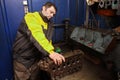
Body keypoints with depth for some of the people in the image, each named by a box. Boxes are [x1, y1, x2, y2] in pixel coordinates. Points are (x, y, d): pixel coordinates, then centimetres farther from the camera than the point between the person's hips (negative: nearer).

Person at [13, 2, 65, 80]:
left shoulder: (49, 24, 6)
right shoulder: (31, 17, -16)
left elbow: (48, 40, -3)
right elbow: (36, 35, -34)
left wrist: (52, 52, -22)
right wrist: (50, 52, -45)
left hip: (36, 59, 6)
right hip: (22, 59, -6)